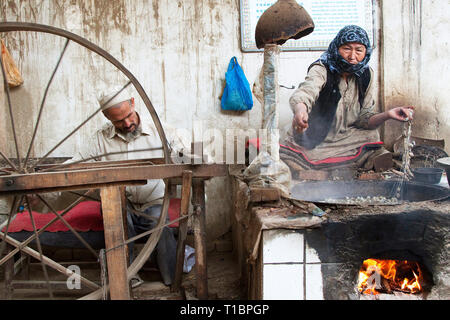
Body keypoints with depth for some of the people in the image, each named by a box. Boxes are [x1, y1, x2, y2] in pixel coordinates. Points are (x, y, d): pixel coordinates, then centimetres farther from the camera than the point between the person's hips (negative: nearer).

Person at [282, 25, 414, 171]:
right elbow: (306, 90, -38)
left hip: (343, 139, 3)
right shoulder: (321, 70, -15)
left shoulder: (366, 75, 0)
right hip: (311, 141, -2)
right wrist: (300, 109, -61)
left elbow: (364, 118, 1)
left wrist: (387, 115, -19)